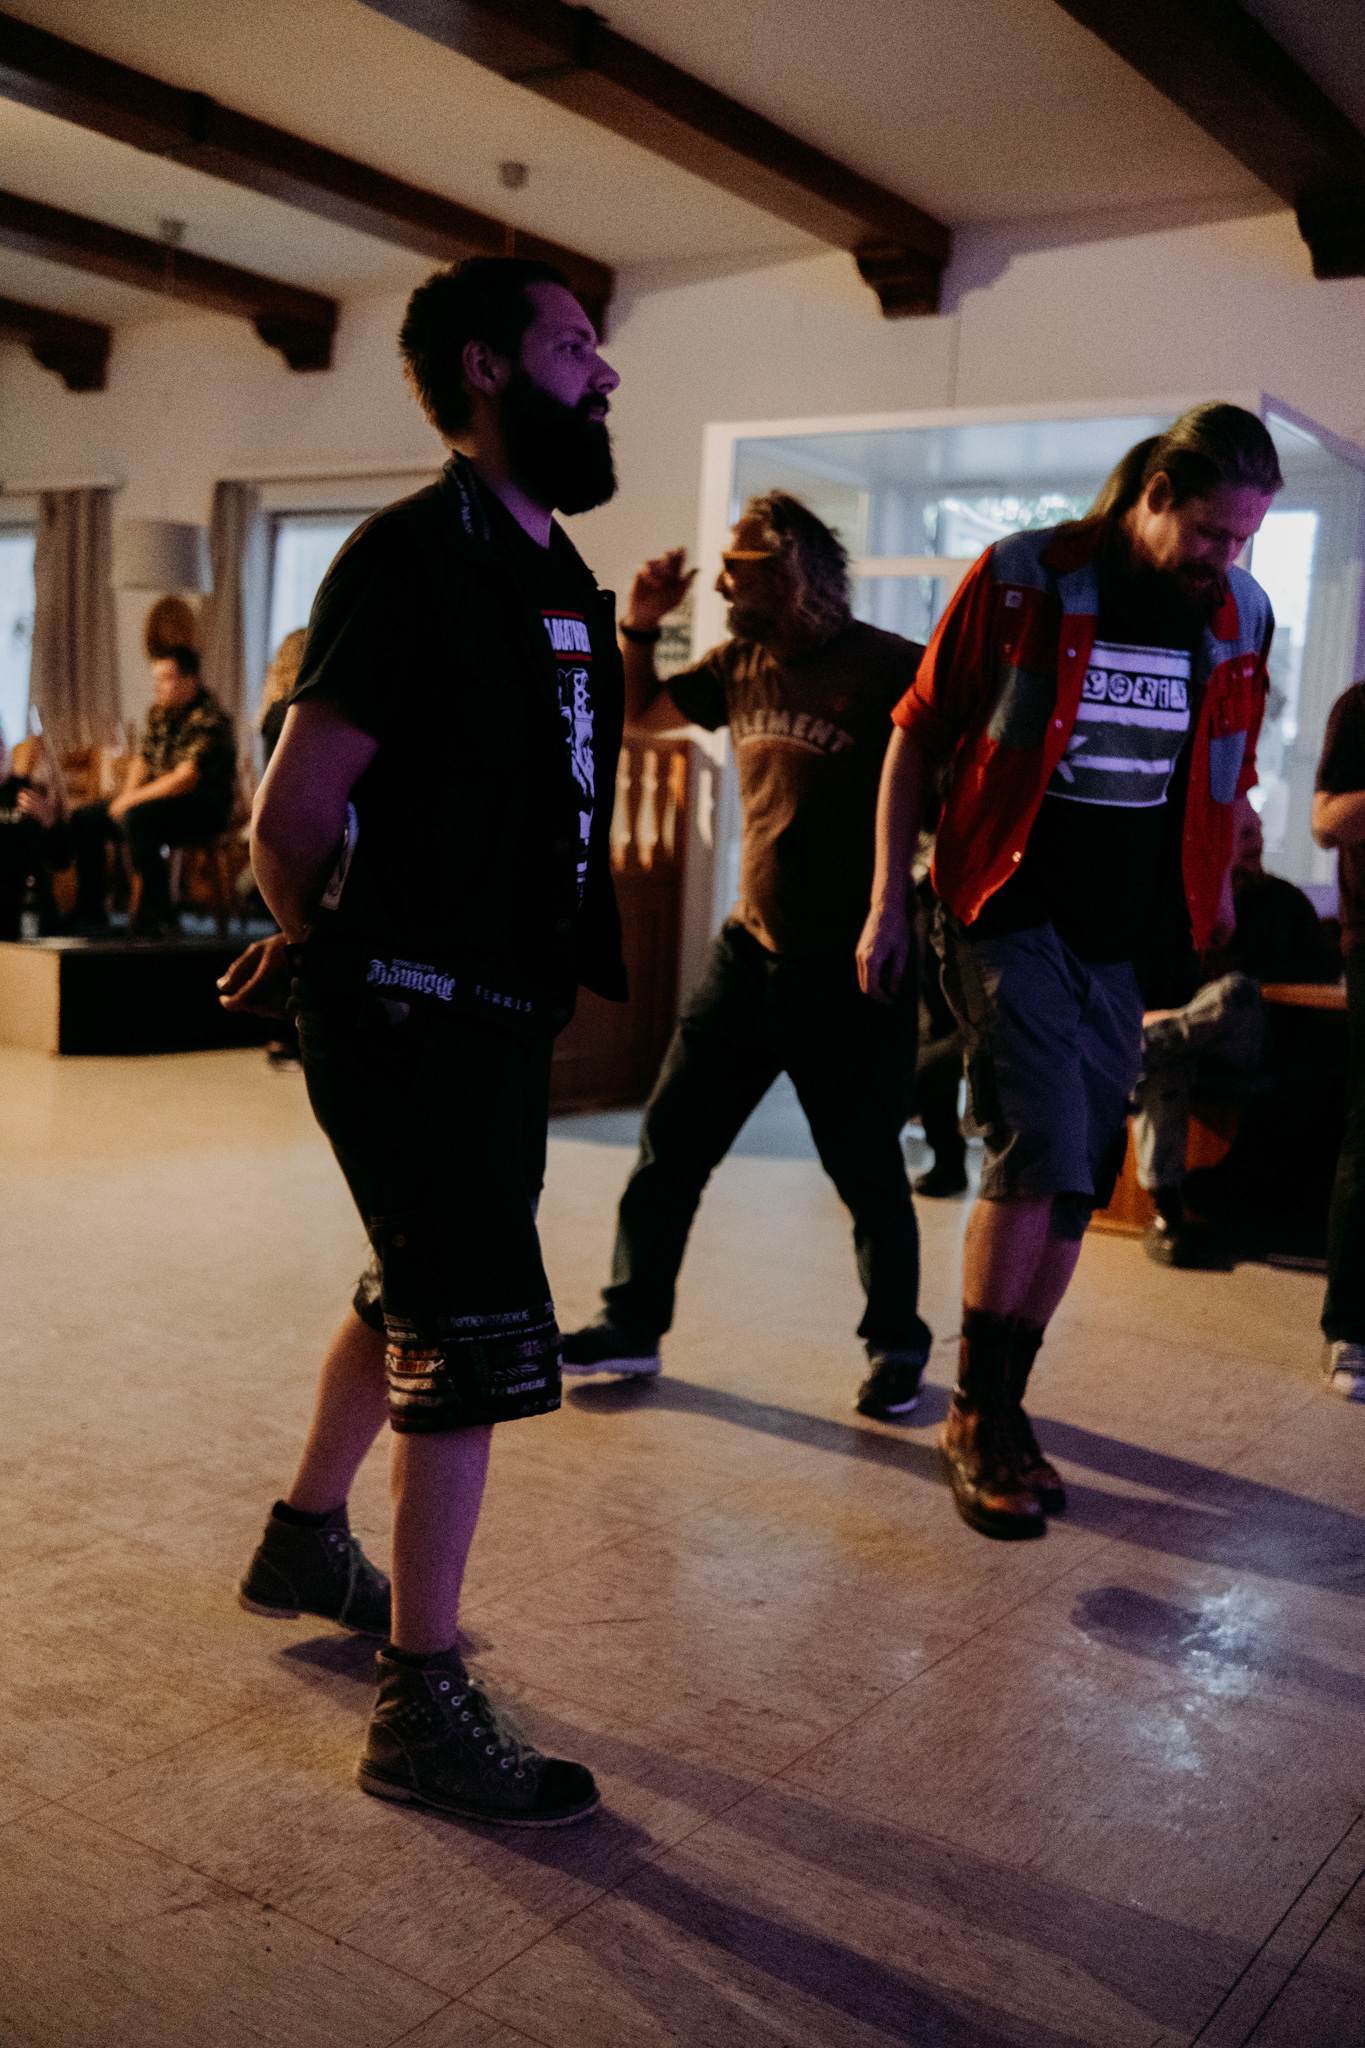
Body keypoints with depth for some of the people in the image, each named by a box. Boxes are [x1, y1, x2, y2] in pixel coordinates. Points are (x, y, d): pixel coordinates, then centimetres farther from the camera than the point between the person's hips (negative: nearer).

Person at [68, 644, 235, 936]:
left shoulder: (210, 720, -18)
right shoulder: (159, 713, 10)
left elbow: (185, 781, -24)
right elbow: (142, 760, 17)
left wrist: (131, 801, -18)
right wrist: (127, 797, -3)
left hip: (205, 810, -9)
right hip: (158, 801, 9)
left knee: (134, 818, -35)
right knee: (84, 818, 1)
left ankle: (155, 915, -27)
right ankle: (89, 912, 8)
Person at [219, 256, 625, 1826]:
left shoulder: (554, 573, 13)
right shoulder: (414, 554, -16)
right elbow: (291, 817, -16)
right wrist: (337, 954, 2)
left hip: (499, 1003, 9)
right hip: (415, 1017, -9)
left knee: (410, 1296, 23)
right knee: (477, 1345, -5)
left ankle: (305, 1543, 45)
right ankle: (421, 1706, 9)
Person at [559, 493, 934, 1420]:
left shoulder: (891, 670, -12)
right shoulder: (741, 667, 8)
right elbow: (640, 713, 22)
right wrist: (640, 627, 5)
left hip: (849, 969, -6)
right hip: (751, 951, 6)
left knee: (869, 1171, 4)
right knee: (671, 1139, 8)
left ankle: (897, 1345, 24)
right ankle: (632, 1324, 21)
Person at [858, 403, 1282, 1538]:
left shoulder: (1241, 617, 5)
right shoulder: (1021, 580, -6)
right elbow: (918, 733, -1)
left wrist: (1212, 885, 19)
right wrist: (889, 902, -3)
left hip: (1127, 940, 5)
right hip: (1010, 917, -4)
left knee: (1074, 1184, 6)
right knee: (1039, 1155, -16)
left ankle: (998, 1411, 21)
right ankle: (978, 1413, 1)